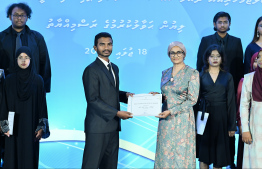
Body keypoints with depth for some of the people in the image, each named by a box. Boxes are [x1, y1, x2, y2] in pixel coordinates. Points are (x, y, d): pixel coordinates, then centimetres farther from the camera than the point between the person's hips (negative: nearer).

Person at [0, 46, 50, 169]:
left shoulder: (38, 80, 1)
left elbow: (42, 104, 1)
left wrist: (42, 127, -6)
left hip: (31, 126, 0)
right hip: (14, 127, 1)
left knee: (30, 158, 1)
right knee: (13, 158, 2)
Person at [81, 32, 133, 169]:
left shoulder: (114, 68, 16)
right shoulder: (91, 70, -11)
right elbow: (93, 99, -16)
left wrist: (125, 95, 3)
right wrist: (117, 113, -17)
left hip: (113, 125, 8)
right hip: (98, 127, -8)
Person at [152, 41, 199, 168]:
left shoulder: (192, 73, -5)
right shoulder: (165, 73, 11)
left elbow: (192, 100, -10)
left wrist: (171, 111, -16)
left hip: (182, 119, -5)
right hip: (166, 120, 5)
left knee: (181, 154, 0)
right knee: (165, 154, 7)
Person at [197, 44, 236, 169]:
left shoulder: (227, 77, 6)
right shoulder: (201, 76, 4)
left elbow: (231, 102, 4)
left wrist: (232, 126, 0)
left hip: (221, 117, 1)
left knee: (219, 153, 5)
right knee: (203, 154, 2)